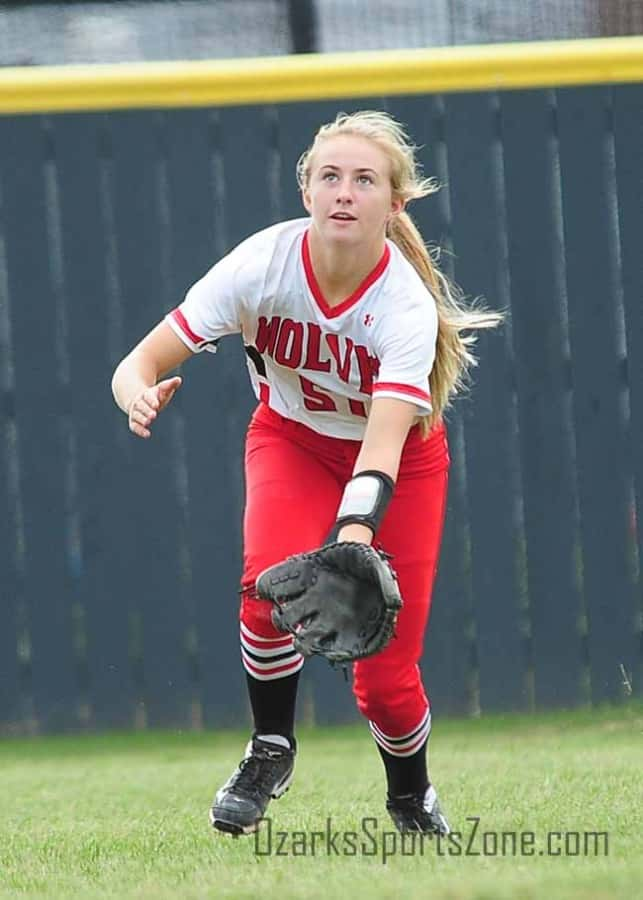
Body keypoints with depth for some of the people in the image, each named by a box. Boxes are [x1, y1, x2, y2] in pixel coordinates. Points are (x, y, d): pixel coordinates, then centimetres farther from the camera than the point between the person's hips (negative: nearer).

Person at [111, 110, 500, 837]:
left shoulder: (407, 305, -32)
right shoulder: (263, 263, -27)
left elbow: (383, 446, -42)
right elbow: (140, 362, -28)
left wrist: (353, 539, -60)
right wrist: (139, 394, -53)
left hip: (401, 458, -1)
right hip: (292, 442, 1)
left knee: (384, 680, -5)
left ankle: (411, 795, 28)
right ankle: (271, 749, -3)